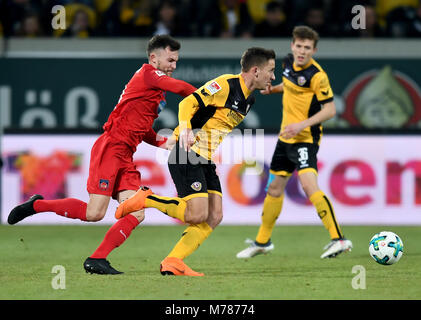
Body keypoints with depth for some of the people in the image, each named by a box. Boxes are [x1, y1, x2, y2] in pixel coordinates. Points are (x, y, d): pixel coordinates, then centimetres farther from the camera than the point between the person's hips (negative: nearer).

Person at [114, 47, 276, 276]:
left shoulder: (248, 100, 14)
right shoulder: (225, 85, -14)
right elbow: (188, 103, -19)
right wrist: (185, 129, -35)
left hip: (206, 161, 9)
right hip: (187, 156, -9)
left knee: (214, 217, -2)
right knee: (198, 214, -19)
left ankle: (172, 263, -1)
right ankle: (145, 199, -1)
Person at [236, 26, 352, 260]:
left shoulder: (317, 75, -18)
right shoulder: (289, 62, 5)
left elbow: (330, 109, -17)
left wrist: (302, 125, -25)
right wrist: (273, 89, 9)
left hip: (305, 138, -8)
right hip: (286, 136, 8)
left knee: (309, 185, -26)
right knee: (274, 188, 17)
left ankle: (338, 239, -28)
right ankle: (262, 242, 34)